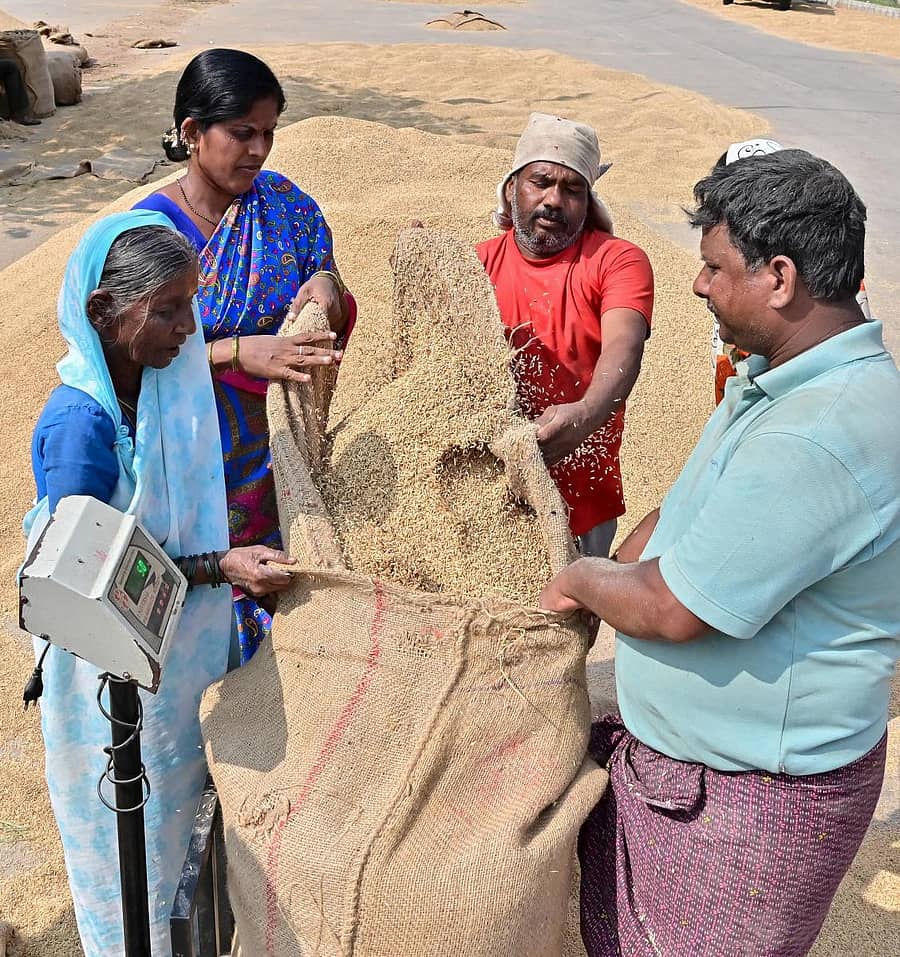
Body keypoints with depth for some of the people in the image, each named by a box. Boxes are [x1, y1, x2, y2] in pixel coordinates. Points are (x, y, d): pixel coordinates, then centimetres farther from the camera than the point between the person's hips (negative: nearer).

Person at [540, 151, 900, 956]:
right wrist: (608, 577, 4)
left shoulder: (818, 438, -32)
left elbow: (674, 610, -27)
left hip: (746, 796, -9)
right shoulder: (776, 379, 3)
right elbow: (686, 512, 14)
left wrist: (580, 577, -8)